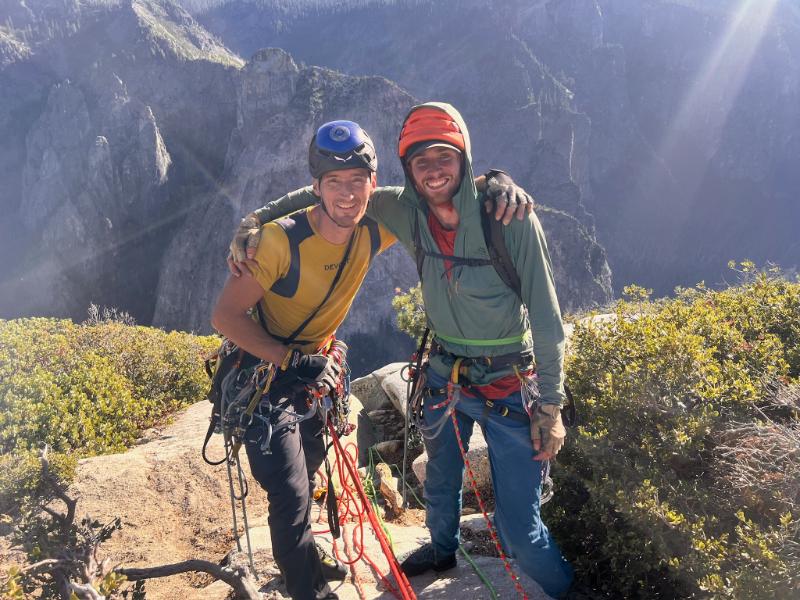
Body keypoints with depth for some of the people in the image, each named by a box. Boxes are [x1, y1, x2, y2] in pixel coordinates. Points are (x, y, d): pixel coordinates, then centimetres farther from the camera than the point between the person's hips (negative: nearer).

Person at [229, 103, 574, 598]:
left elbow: (546, 315, -16)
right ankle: (442, 549, 60)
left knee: (519, 530, -1)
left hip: (508, 385, -4)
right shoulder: (406, 212, -10)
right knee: (440, 483, 28)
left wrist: (551, 405, -14)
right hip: (444, 372, 5)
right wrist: (256, 219, -9)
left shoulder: (509, 216, -22)